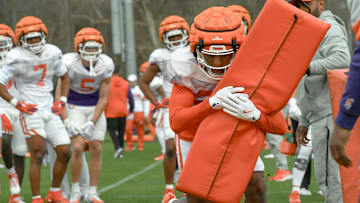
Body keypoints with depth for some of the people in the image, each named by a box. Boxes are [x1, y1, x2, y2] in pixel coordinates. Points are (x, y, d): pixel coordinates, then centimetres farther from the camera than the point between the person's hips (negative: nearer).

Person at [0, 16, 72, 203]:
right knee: (37, 155, -12)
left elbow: (65, 77, 20)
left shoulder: (52, 53, 4)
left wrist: (62, 100, 7)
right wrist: (17, 103, -14)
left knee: (65, 152, 3)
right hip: (30, 111, -6)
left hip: (50, 110, 6)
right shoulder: (17, 58, -12)